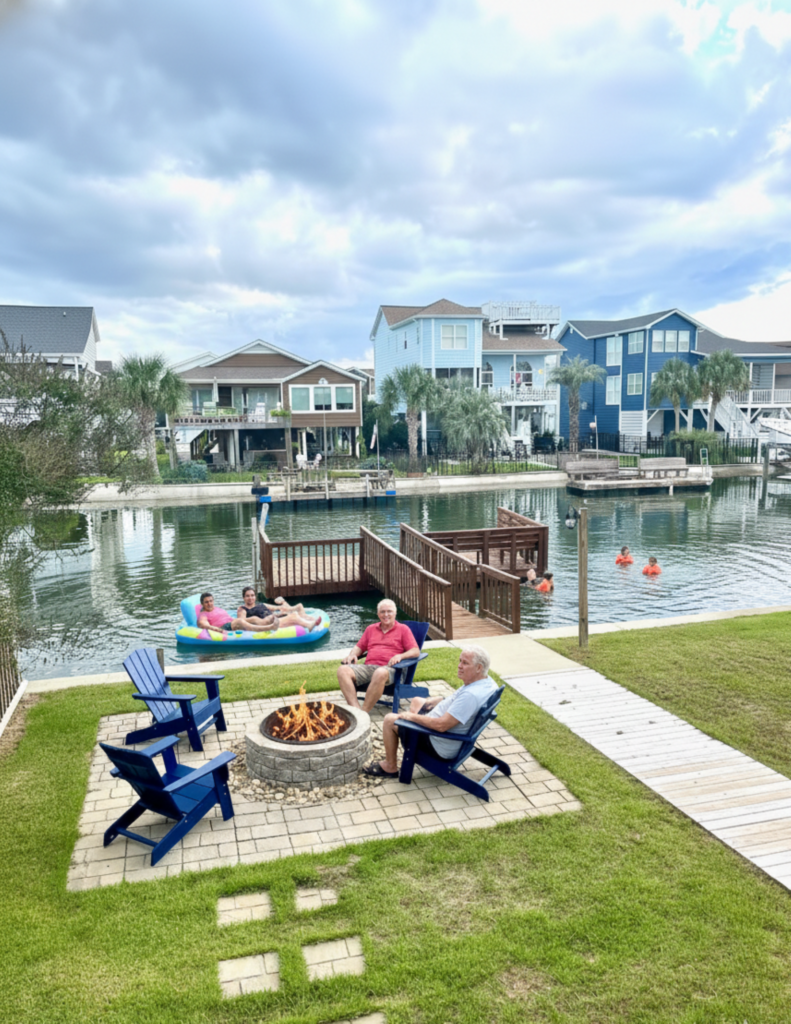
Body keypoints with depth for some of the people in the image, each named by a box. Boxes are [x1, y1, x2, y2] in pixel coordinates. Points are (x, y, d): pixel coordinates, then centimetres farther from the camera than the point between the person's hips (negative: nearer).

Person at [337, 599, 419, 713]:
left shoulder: (403, 629, 14)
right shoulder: (371, 629, 28)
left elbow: (416, 651, 5)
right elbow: (359, 647, 30)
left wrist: (400, 656, -15)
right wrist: (352, 654, 6)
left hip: (389, 668, -4)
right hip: (368, 667, 4)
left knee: (380, 673, -42)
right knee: (343, 670, -25)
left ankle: (364, 711, -35)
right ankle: (355, 708, -36)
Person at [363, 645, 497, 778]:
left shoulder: (471, 695, -36)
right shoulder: (487, 682, -6)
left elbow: (441, 725, -33)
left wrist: (412, 716, -20)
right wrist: (437, 700, 7)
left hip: (441, 748, -10)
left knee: (389, 720, 1)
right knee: (416, 701, 28)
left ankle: (390, 767, 18)